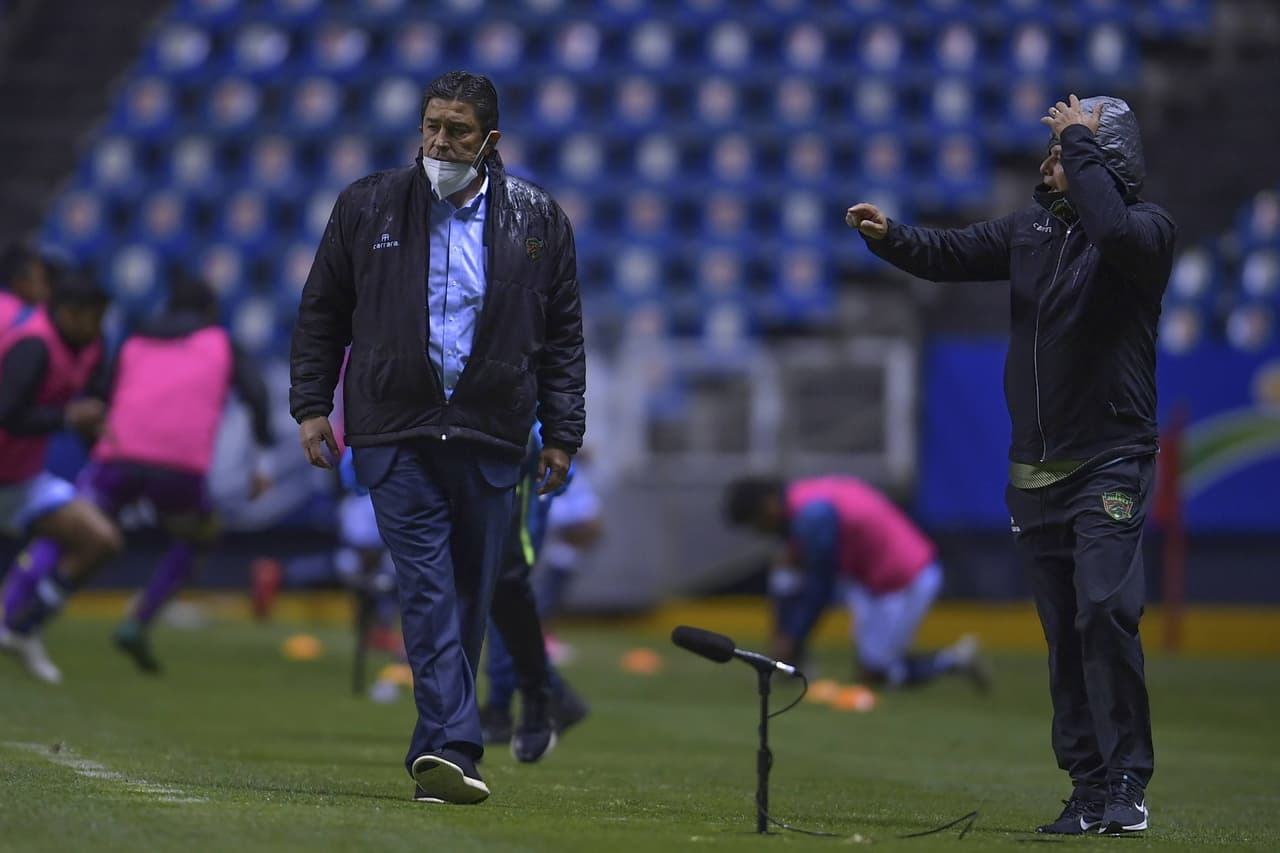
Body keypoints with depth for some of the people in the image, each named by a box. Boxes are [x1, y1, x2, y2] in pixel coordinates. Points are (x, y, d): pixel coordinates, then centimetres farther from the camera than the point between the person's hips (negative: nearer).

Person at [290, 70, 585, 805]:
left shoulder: (537, 220, 6)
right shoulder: (368, 208, 6)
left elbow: (563, 334, 10)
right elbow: (322, 312, 12)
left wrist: (562, 435, 5)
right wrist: (312, 404, 4)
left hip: (490, 439, 1)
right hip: (395, 433, -1)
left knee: (469, 601, 5)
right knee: (429, 592, -12)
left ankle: (435, 752, 15)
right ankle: (454, 746, -19)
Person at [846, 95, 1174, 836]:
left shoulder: (1149, 229, -9)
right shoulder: (1033, 229, 11)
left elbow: (1113, 231, -31)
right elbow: (952, 254, 13)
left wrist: (1080, 143, -21)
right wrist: (891, 238, -5)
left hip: (1110, 461, -6)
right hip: (1036, 467, 6)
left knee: (1105, 613, -19)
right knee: (1065, 631, 7)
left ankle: (1126, 784, -16)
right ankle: (1090, 788, 11)